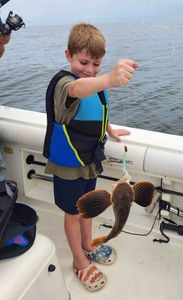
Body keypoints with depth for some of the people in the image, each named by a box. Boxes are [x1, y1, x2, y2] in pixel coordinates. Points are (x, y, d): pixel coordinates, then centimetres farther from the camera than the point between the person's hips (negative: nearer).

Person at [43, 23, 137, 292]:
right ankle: (80, 261, 33)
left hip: (90, 158, 7)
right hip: (68, 163, -7)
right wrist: (109, 79, -72)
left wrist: (110, 130, 15)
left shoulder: (95, 82, 0)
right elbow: (77, 90, -54)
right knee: (73, 212, 11)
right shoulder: (63, 82, -26)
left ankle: (88, 245, 47)